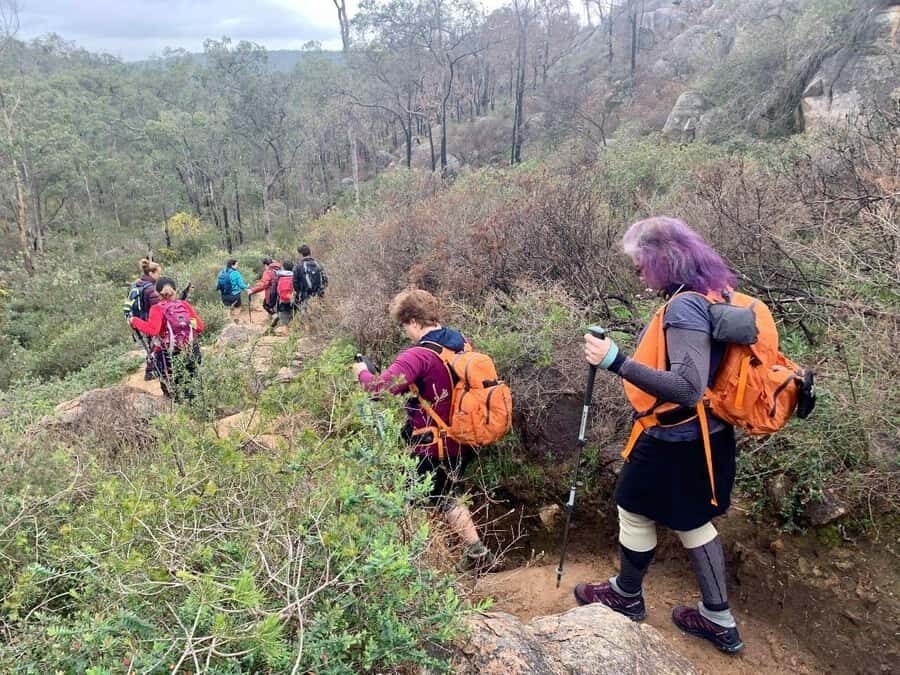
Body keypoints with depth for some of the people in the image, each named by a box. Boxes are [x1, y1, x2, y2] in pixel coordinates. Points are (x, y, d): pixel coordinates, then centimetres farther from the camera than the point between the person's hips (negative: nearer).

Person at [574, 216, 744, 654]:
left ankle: (626, 597, 36)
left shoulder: (684, 306, -26)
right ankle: (719, 621, 32)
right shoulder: (713, 295, 3)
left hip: (676, 444, -9)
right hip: (705, 436, 9)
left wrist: (617, 361, -37)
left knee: (635, 514, 13)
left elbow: (688, 389, -33)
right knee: (691, 521, 21)